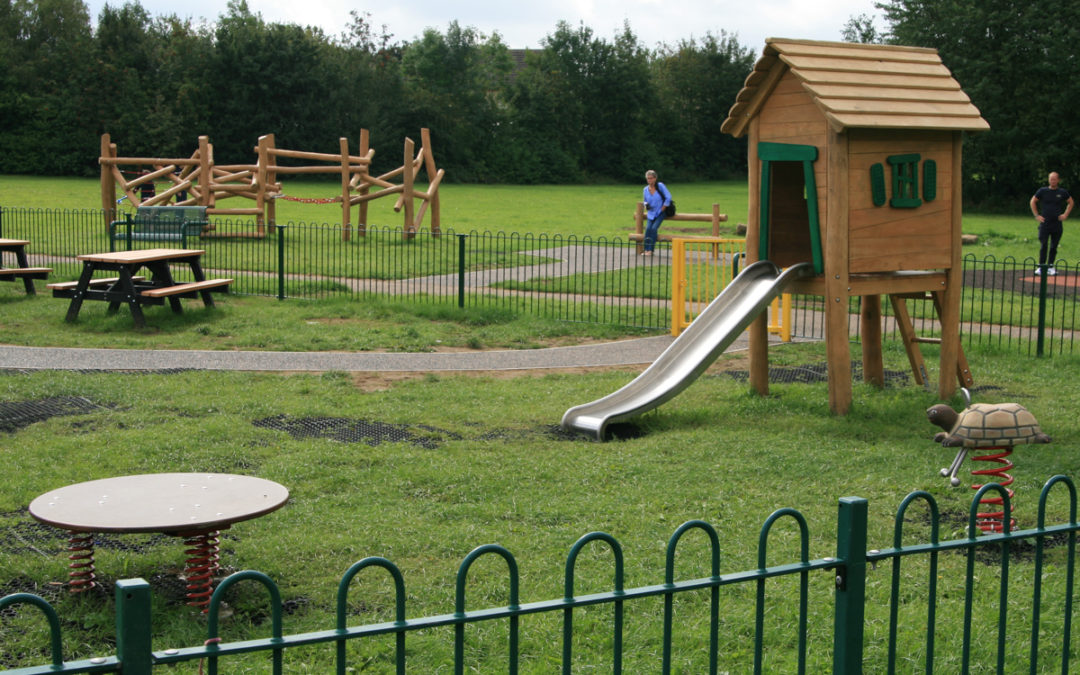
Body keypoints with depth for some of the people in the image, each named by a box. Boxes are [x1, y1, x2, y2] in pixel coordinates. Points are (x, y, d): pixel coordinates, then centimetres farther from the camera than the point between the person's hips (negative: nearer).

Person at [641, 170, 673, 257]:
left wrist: (662, 209, -10)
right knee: (648, 228, -19)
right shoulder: (645, 189, 2)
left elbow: (668, 197, -10)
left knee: (654, 228, -21)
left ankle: (651, 250, -17)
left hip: (660, 213, -3)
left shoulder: (660, 186, -11)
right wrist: (646, 205, -7)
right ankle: (646, 249, -13)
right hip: (651, 214, 3)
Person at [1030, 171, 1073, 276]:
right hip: (1044, 223, -1)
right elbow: (1033, 202, 11)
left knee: (1054, 247, 5)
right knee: (1043, 246, -4)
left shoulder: (1063, 192, 3)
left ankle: (1050, 267, 14)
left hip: (1057, 224, 1)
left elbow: (1070, 202, 18)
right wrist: (1036, 215, 3)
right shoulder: (1042, 191, 0)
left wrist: (1065, 214, 7)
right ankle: (1041, 267, 0)